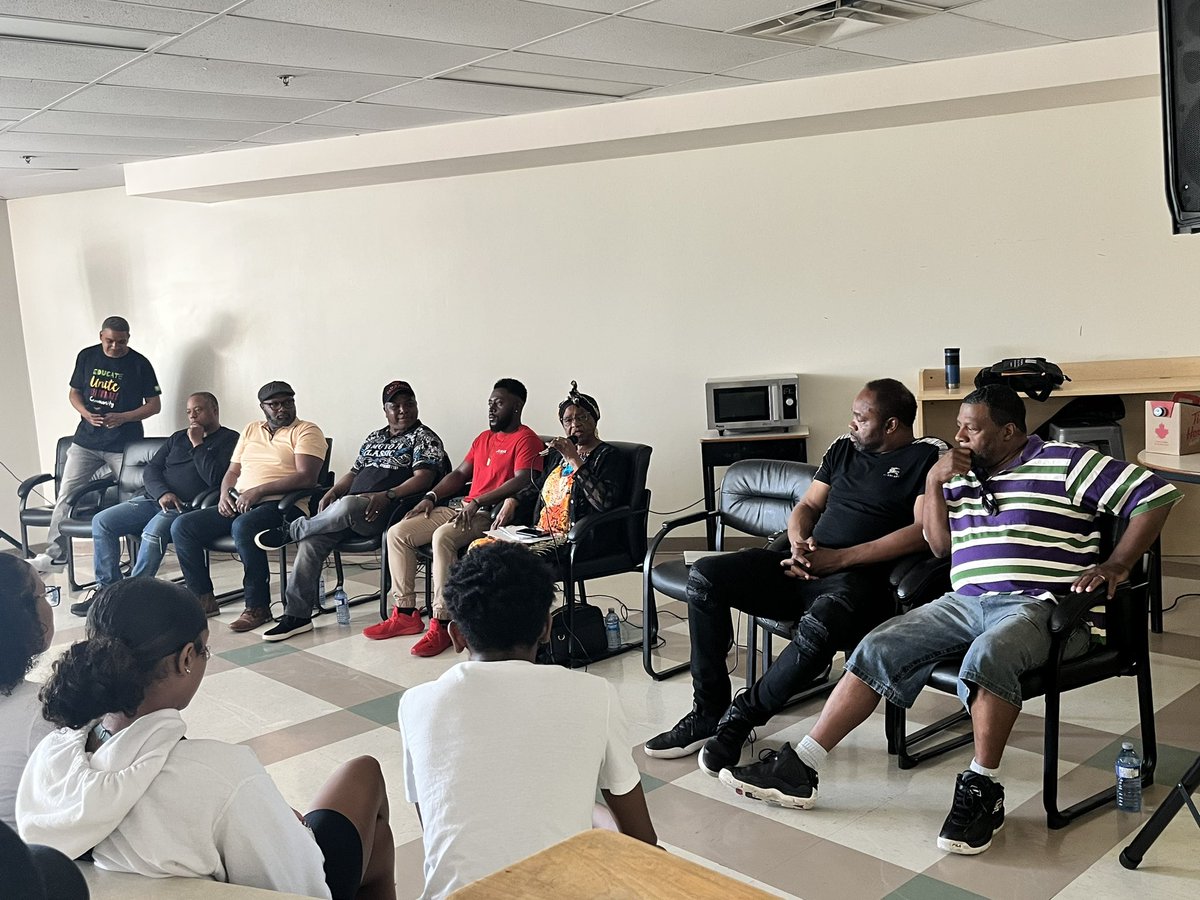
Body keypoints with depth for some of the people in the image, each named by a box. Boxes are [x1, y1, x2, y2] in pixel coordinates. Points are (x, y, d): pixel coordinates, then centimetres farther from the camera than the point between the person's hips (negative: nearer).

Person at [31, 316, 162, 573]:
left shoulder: (139, 364, -5)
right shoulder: (86, 356, 4)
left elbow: (155, 405, -4)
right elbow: (74, 392, 12)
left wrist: (123, 417, -17)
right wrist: (87, 414, -8)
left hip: (124, 444, -3)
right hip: (86, 441, 3)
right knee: (66, 494, 0)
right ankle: (55, 552, 8)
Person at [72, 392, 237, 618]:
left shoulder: (229, 440, 2)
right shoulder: (178, 437, 23)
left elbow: (215, 478, -14)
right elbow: (151, 469, 13)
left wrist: (197, 444, -8)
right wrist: (163, 493, -7)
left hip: (188, 507, -7)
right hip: (155, 498, 8)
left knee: (154, 531, -35)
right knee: (102, 521, -7)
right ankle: (107, 587, -6)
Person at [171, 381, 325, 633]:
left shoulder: (306, 431, 1)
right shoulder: (250, 430, 22)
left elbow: (306, 477, -13)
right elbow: (233, 471, 24)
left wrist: (258, 491, -18)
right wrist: (225, 494, 0)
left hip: (278, 506, -7)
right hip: (238, 506, 7)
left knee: (243, 527, -38)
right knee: (181, 526, -8)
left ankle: (257, 607, -26)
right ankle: (203, 596, 2)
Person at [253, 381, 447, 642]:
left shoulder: (424, 437, 4)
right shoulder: (374, 438, 26)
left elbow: (423, 479, -9)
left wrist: (387, 496, -23)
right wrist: (332, 492, 6)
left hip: (385, 513, -6)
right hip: (353, 510, 7)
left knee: (346, 505, -37)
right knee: (312, 539, -18)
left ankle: (291, 530, -11)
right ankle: (297, 615, -15)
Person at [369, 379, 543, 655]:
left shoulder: (526, 439, -5)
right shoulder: (484, 438, 23)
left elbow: (522, 481, -19)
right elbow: (460, 474, 25)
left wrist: (477, 502, -24)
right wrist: (431, 497, 9)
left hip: (492, 514, -9)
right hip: (462, 507, 9)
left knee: (443, 536, -36)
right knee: (397, 533, -4)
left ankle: (441, 625, -31)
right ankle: (405, 613, -1)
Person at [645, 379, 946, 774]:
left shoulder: (929, 456, 0)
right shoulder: (844, 448, 20)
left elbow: (924, 531, -13)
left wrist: (839, 558, -15)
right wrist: (799, 543, -2)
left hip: (859, 576, -7)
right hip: (805, 567, 7)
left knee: (820, 623, -40)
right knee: (705, 576, -10)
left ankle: (740, 716, -15)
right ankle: (708, 713, -5)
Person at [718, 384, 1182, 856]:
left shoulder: (1066, 463, 1)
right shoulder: (962, 473, 19)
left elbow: (1156, 494, -2)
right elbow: (939, 547, 16)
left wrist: (1115, 565, -9)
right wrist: (934, 481, 4)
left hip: (1039, 604, -6)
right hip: (965, 600, 6)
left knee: (987, 655, -39)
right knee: (878, 648, -13)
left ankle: (983, 791, -23)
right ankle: (798, 769, -12)